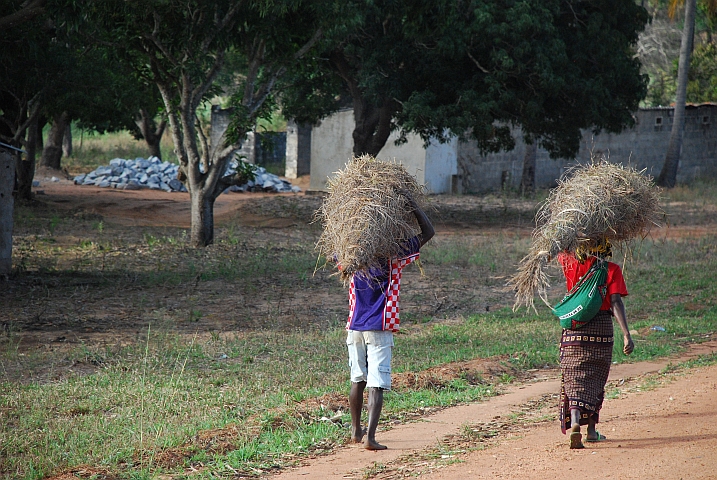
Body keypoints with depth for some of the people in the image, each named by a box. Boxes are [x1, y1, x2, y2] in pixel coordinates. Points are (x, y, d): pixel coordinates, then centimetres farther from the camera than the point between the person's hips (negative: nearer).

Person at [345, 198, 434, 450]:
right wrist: (411, 204, -6)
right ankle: (370, 436, -16)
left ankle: (356, 431, 28)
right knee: (377, 384, -6)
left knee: (358, 380, 18)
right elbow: (428, 232, -6)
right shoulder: (392, 257, -9)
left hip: (355, 327, 4)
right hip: (379, 330, -4)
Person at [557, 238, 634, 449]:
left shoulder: (572, 264, 0)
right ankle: (591, 429, 19)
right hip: (601, 328, -1)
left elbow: (560, 253, 24)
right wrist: (626, 335, -17)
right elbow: (616, 303, -14)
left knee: (575, 378, -1)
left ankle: (575, 420, -26)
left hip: (574, 327, 1)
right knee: (595, 380, 14)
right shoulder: (612, 270, -6)